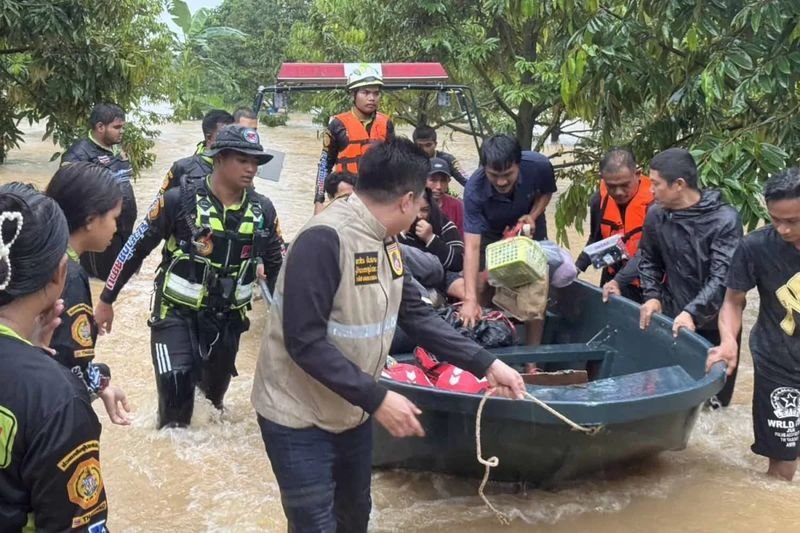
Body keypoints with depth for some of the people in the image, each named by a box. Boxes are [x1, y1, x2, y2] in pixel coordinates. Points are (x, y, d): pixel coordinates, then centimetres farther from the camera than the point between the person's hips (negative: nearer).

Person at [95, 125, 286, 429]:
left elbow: (277, 264, 8)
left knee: (215, 389, 19)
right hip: (177, 312, -4)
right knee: (176, 387, -18)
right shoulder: (180, 200, -17)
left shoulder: (262, 210, -5)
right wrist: (107, 300, -4)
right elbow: (136, 247, -8)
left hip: (228, 317, 4)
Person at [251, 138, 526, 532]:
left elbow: (415, 314, 5)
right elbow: (305, 342, -30)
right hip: (300, 419, -9)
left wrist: (485, 363, -1)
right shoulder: (324, 239, -28)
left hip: (351, 412, 9)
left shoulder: (385, 242, 1)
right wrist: (377, 398, -30)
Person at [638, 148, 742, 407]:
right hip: (673, 319, 4)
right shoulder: (657, 215, -2)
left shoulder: (724, 219, -18)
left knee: (715, 397, 9)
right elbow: (649, 260, 12)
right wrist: (652, 296, -3)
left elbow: (723, 277, -23)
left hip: (714, 323, -4)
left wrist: (693, 313, -33)